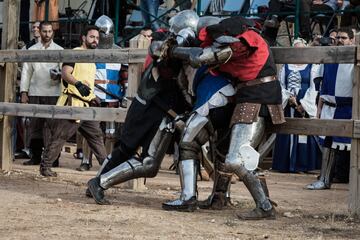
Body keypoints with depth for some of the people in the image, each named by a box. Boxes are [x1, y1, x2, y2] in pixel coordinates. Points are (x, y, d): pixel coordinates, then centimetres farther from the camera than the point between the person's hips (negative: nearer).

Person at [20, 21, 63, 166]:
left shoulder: (59, 50, 7)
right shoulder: (32, 50, 12)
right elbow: (26, 72, 11)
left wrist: (58, 76, -18)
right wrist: (24, 92, 3)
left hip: (52, 93, -2)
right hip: (35, 93, 2)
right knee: (35, 125, 3)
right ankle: (35, 156, 10)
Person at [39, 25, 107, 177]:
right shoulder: (74, 53, -6)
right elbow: (65, 73, -20)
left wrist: (93, 97, 19)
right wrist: (78, 84, -35)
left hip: (87, 104, 8)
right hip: (72, 103, -8)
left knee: (96, 135, 6)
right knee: (59, 136, -4)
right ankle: (45, 166, 3)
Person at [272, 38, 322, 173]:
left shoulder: (313, 67, 2)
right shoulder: (286, 67, 13)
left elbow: (314, 88, -4)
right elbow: (280, 85, 8)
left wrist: (303, 105, -11)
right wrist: (288, 97, -9)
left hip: (305, 107, -3)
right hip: (288, 106, 3)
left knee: (304, 134, -6)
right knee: (288, 135, 2)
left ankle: (304, 164, -3)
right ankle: (287, 164, 6)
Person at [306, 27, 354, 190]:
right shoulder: (330, 59, 12)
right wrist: (320, 107, 15)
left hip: (348, 108, -4)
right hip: (330, 107, 4)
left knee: (347, 145, 3)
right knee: (328, 143, 2)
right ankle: (324, 180, 4)